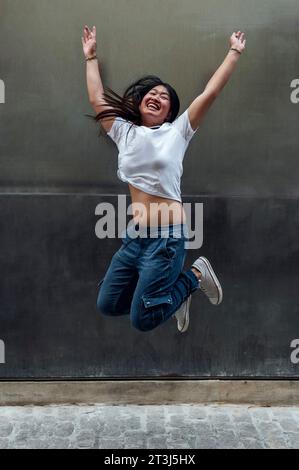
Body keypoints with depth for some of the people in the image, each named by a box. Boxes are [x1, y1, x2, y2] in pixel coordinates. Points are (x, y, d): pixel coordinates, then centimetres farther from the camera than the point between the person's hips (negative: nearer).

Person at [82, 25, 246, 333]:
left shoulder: (177, 131, 3)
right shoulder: (125, 132, 13)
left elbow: (210, 93, -1)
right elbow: (97, 99, 18)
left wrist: (234, 52, 3)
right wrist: (90, 57, 25)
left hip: (167, 236, -6)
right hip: (134, 236, 6)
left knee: (143, 320, -6)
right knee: (107, 305, 10)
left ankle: (195, 276, 16)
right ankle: (164, 285, 27)